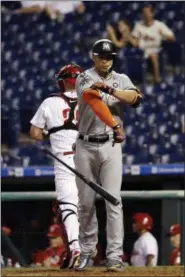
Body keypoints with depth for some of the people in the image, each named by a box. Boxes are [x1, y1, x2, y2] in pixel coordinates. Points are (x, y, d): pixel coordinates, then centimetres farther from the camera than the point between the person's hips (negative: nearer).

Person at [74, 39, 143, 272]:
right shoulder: (84, 79, -4)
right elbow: (96, 102, -22)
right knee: (86, 202, 6)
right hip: (85, 147, -1)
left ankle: (114, 256, -9)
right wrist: (116, 126, -36)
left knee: (113, 200, -7)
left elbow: (135, 98, -13)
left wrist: (110, 89, -29)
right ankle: (87, 251, 21)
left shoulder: (120, 80, 7)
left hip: (110, 146, 1)